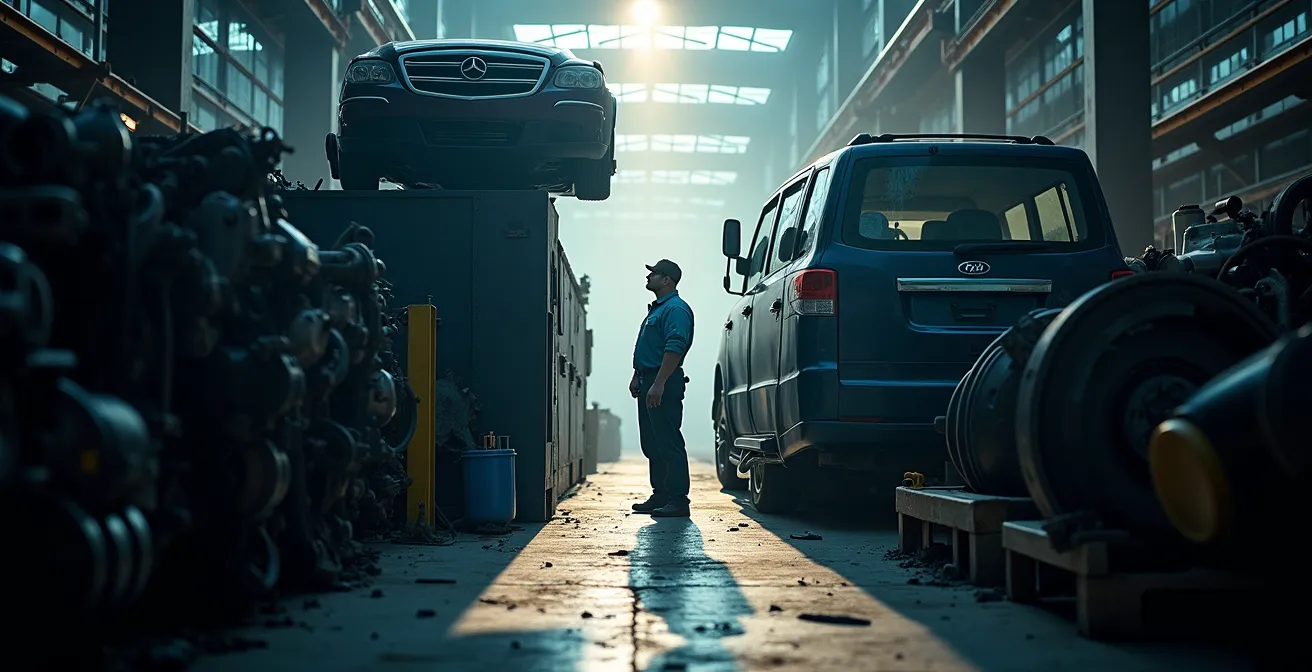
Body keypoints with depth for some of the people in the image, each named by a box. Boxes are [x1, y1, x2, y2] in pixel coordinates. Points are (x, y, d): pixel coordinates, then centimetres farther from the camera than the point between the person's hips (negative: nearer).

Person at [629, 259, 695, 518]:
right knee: (652, 443, 13)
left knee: (669, 442, -11)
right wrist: (637, 377, 20)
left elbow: (675, 348, -23)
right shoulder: (656, 309, 21)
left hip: (664, 384, -11)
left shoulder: (675, 309, -13)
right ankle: (660, 495, 19)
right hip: (649, 383, 11)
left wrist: (658, 384, -28)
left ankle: (678, 500, -10)